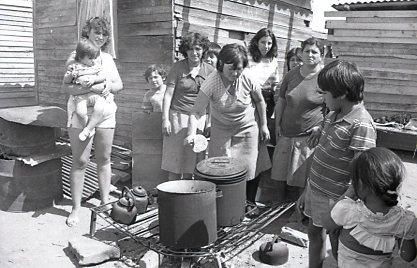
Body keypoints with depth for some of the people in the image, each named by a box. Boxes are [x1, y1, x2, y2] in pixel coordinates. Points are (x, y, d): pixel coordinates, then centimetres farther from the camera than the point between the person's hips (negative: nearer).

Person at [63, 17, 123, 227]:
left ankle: (105, 200, 24)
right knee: (80, 161, -3)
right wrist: (91, 88, -23)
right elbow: (66, 87, -11)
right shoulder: (76, 57, -2)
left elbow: (119, 84, 13)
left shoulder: (108, 58, 13)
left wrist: (109, 86, -8)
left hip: (106, 114, 5)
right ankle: (76, 207, 9)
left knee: (104, 159, 11)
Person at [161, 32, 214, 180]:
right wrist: (165, 119, -10)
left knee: (191, 160, 8)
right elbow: (168, 94, -4)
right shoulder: (178, 67, -3)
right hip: (178, 116, -2)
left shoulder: (209, 70, 4)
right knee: (175, 159, 2)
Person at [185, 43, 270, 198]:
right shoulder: (212, 82, -25)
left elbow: (259, 101, 0)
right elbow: (197, 112, -26)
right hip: (221, 131, -1)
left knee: (245, 169, 5)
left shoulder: (248, 80, -19)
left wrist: (263, 125, 5)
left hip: (247, 129, 1)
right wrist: (192, 133, -41)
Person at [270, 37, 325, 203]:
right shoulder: (292, 74, 7)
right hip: (286, 134, 5)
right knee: (280, 176, 10)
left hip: (309, 137, -4)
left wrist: (321, 127, -11)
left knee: (300, 177, 3)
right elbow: (281, 100, 14)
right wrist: (277, 124, 9)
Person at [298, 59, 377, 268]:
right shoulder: (332, 115, 3)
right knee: (314, 234, 20)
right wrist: (307, 191, 13)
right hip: (315, 189, 7)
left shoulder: (361, 125, -22)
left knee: (337, 245, 12)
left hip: (334, 198, -7)